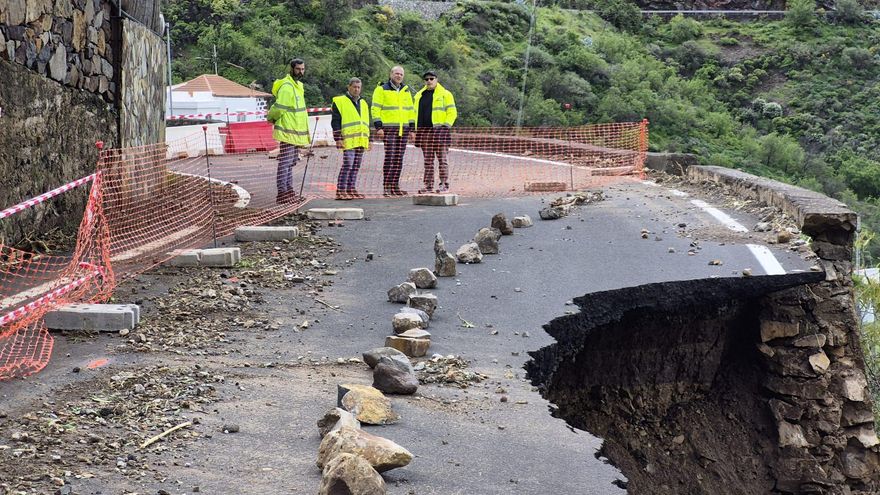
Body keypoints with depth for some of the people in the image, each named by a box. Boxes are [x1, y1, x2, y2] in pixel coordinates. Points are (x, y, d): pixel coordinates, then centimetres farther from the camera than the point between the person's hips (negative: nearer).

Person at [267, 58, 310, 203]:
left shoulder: (298, 85, 16)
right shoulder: (286, 87, -17)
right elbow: (279, 108, -18)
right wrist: (271, 118, -2)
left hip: (297, 132, 10)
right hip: (288, 132, -10)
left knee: (291, 163, 14)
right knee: (285, 163, -8)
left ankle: (289, 190, 21)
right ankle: (282, 193, -8)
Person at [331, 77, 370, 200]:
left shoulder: (363, 103, 21)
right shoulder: (339, 102, 0)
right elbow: (335, 122, -5)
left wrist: (367, 139, 21)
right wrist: (338, 139, -13)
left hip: (361, 141, 7)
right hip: (348, 141, -7)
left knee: (356, 166, 7)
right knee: (347, 165, -14)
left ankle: (350, 189, 12)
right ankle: (340, 191, -13)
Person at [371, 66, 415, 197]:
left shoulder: (406, 91, 18)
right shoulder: (382, 90, 1)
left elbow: (410, 111, 23)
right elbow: (375, 109, -4)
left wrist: (412, 128, 16)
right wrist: (378, 127, -12)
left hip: (403, 129, 6)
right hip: (388, 129, -5)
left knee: (399, 159, 5)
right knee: (389, 157, -11)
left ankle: (395, 186, 9)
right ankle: (387, 187, -10)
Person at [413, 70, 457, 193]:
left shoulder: (445, 94, 2)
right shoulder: (419, 95, 18)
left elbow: (452, 113, -1)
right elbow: (416, 113, 24)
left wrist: (446, 126, -10)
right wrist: (417, 129, 15)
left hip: (439, 131, -5)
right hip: (424, 131, 5)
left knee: (441, 159, -5)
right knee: (428, 161, 6)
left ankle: (444, 184, -2)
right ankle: (428, 185, 7)